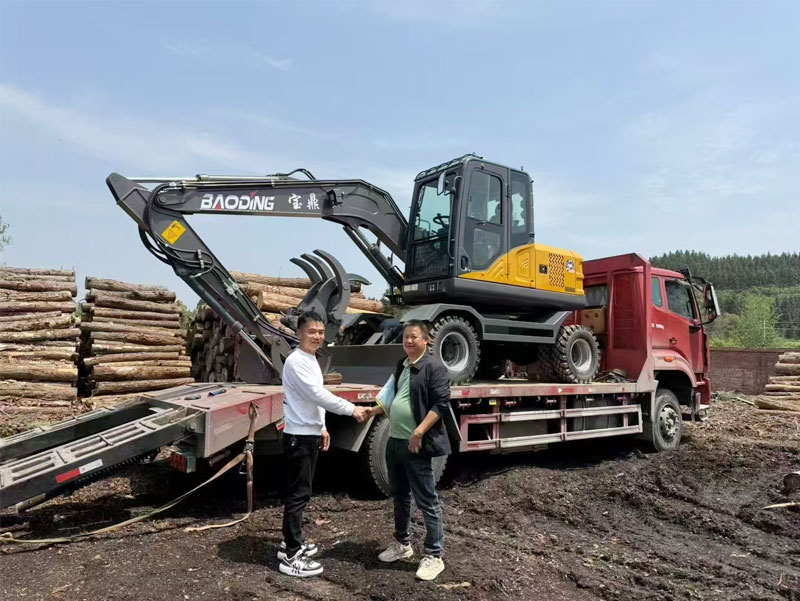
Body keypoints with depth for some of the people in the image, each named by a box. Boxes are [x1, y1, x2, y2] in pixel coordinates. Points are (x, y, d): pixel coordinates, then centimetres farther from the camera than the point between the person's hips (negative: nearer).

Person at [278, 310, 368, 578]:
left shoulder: (312, 360, 13)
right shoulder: (296, 361, -18)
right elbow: (318, 395, -24)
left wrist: (321, 428, 21)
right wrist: (352, 409, -20)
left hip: (310, 434, 10)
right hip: (298, 436, -10)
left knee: (301, 492, 17)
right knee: (298, 494, -4)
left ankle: (291, 543, 30)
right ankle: (291, 557, 5)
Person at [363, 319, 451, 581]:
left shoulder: (434, 368, -11)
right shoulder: (402, 367, 15)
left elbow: (441, 404, -18)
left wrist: (419, 432, -24)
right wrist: (375, 410, 12)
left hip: (416, 444, -8)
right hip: (394, 441, 9)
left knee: (427, 500, 1)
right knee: (400, 496, 19)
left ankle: (434, 555, 12)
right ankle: (402, 544, 35)